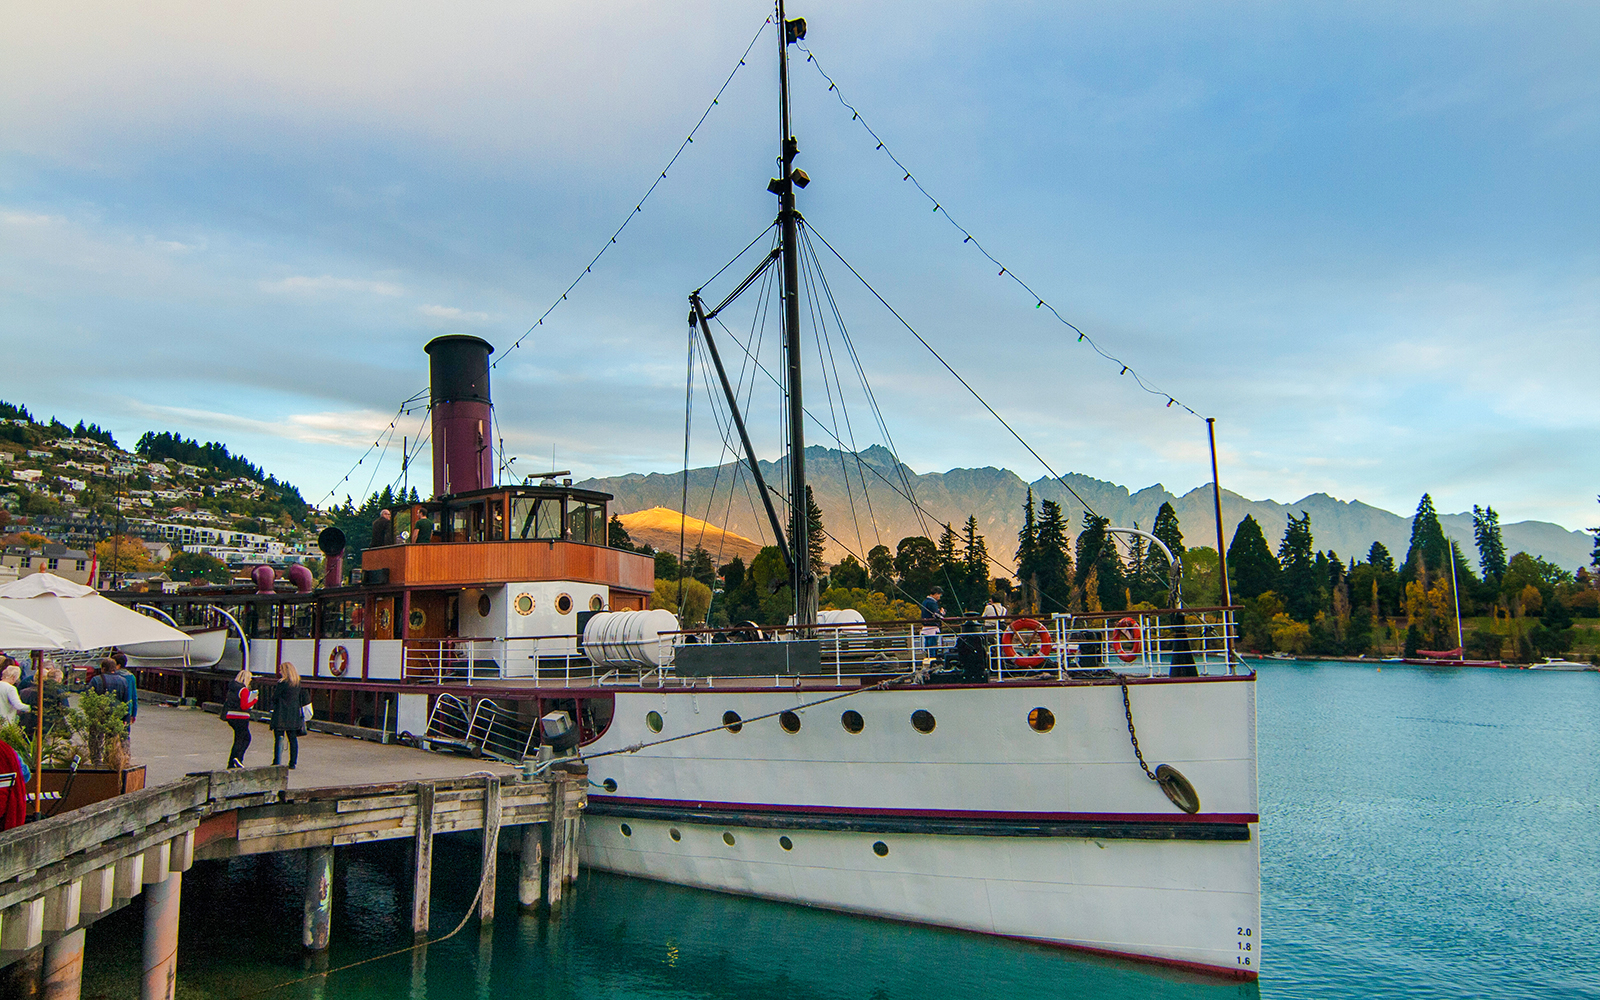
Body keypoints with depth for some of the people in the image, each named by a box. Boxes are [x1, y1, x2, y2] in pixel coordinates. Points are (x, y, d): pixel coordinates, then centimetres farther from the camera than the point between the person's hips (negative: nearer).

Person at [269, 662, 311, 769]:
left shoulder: (283, 683, -13)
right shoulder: (298, 683, 7)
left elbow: (274, 697, -8)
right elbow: (303, 698, 11)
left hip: (281, 714, -6)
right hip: (294, 714, 6)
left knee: (279, 738, -1)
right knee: (293, 738, 9)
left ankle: (277, 762, -2)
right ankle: (293, 763, 11)